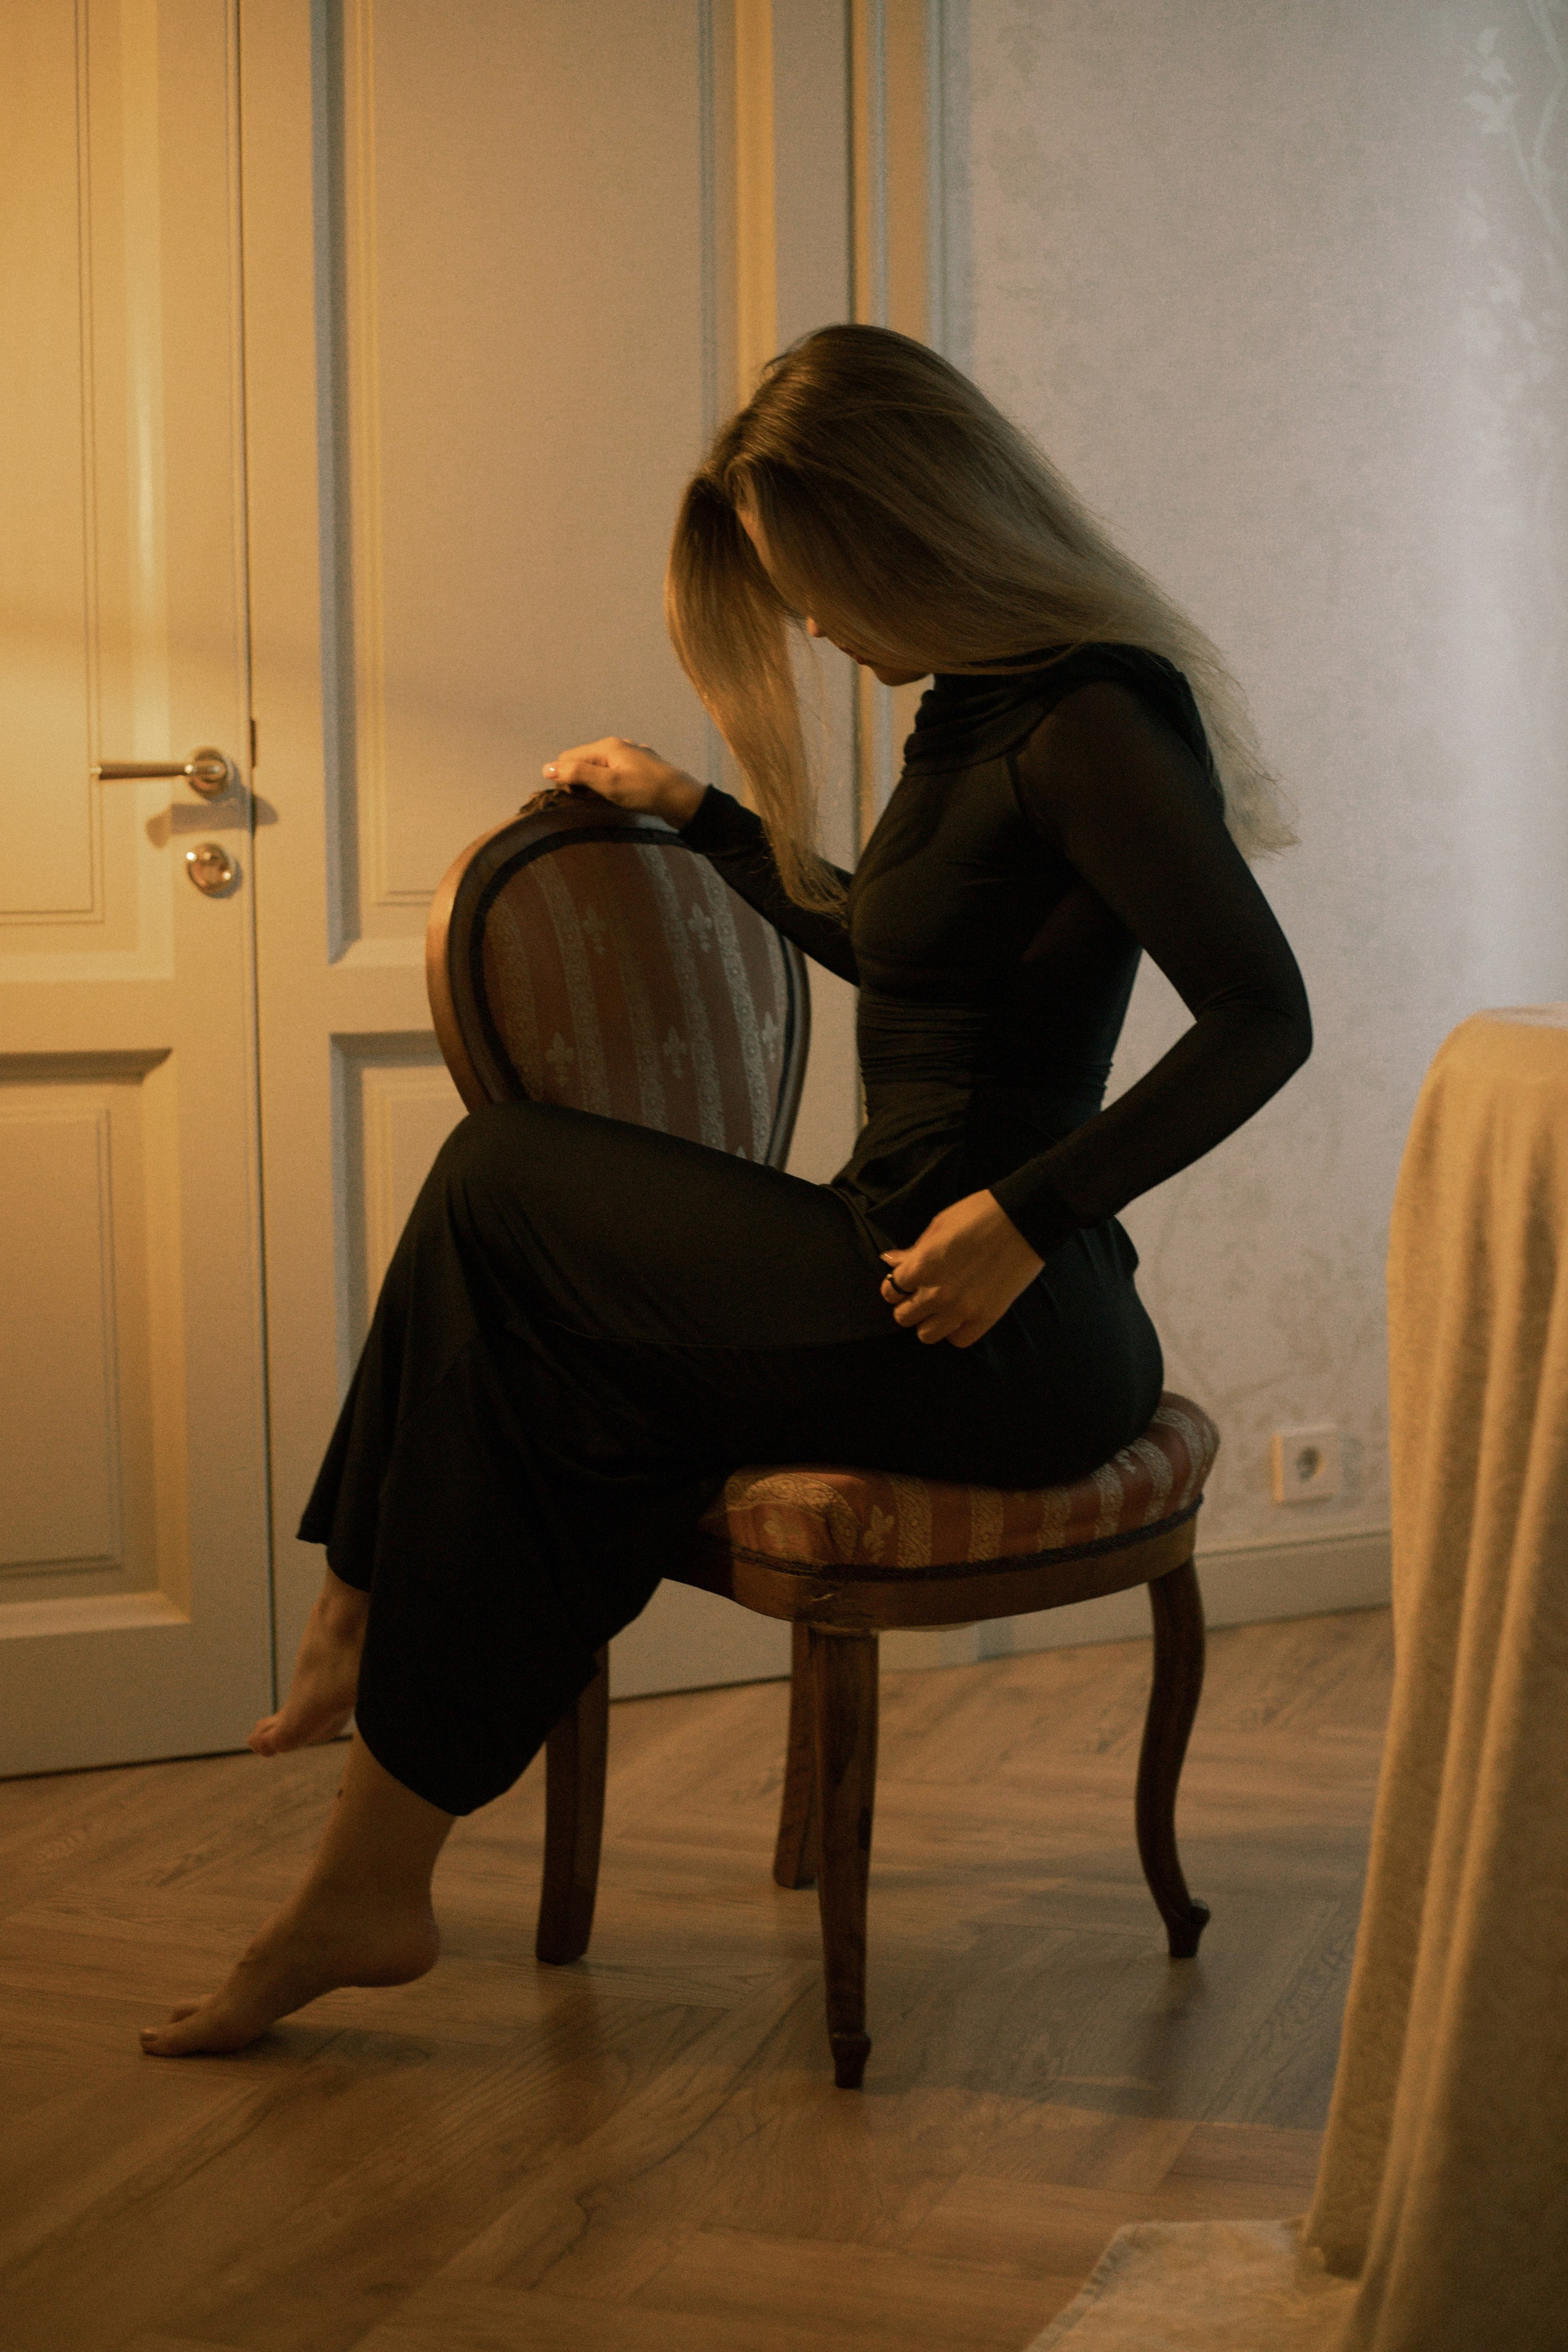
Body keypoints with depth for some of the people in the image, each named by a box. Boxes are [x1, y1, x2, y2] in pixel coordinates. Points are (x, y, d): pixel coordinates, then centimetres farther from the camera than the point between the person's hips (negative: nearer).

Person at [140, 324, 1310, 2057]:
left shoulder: (1087, 723, -16)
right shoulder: (983, 711, 14)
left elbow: (1263, 1017, -23)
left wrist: (1027, 1213, -24)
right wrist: (695, 815, 35)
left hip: (993, 1334, -9)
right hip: (909, 1278, 9)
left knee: (501, 1181, 0)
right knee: (562, 1402, 0)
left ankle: (367, 1614, 14)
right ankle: (370, 1882, 3)